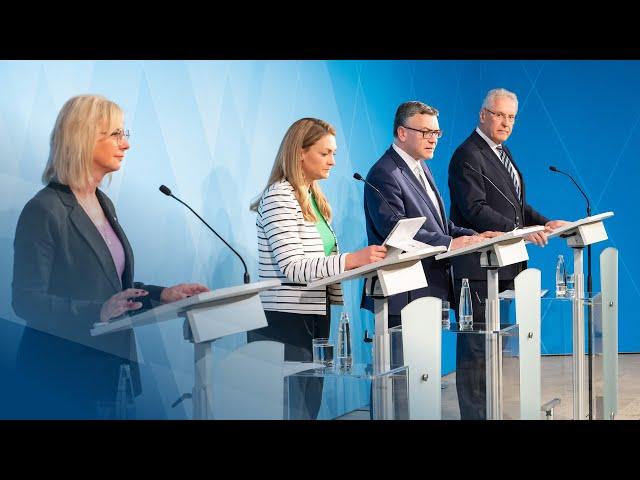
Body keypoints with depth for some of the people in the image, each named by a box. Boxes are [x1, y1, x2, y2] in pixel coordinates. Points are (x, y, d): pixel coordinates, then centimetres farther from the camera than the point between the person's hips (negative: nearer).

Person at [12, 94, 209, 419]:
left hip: (109, 369, 8)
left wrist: (161, 295, 6)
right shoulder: (44, 211, -15)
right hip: (61, 378, -8)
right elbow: (27, 301, -20)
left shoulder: (103, 204, 13)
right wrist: (97, 312, -31)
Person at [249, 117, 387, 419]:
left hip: (316, 316, 9)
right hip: (286, 319, -9)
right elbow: (293, 267, -20)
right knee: (290, 411, -8)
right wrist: (351, 260, -27)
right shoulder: (279, 197, -12)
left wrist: (362, 261, 2)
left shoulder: (314, 198, 16)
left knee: (310, 407, 9)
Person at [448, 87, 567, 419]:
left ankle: (487, 409, 21)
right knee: (476, 345, -4)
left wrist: (544, 223, 7)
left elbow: (516, 204, 23)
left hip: (506, 265, 9)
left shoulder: (502, 152, 18)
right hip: (479, 267, -9)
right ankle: (473, 413, 2)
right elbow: (475, 210, -21)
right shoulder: (468, 156, -12)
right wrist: (518, 230, -27)